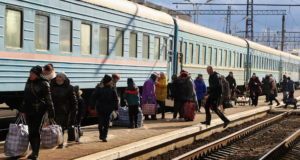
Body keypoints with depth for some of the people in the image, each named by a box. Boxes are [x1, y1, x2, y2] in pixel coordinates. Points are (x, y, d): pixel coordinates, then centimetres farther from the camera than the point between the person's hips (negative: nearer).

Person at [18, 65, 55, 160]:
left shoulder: (43, 84, -11)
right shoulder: (29, 82, 10)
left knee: (34, 131, -10)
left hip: (38, 111, -7)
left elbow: (48, 99, -12)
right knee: (31, 131, 9)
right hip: (28, 110, 7)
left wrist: (50, 113, -16)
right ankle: (34, 151, 19)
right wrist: (21, 109, 25)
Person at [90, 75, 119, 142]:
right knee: (101, 122, -4)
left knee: (106, 123, 4)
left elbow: (115, 99, 10)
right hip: (100, 108, -2)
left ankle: (104, 136, 12)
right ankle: (101, 134, 20)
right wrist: (92, 107, -4)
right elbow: (93, 97, -3)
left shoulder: (112, 89, 2)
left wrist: (116, 107, 8)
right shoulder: (99, 87, -7)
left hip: (108, 109, 2)